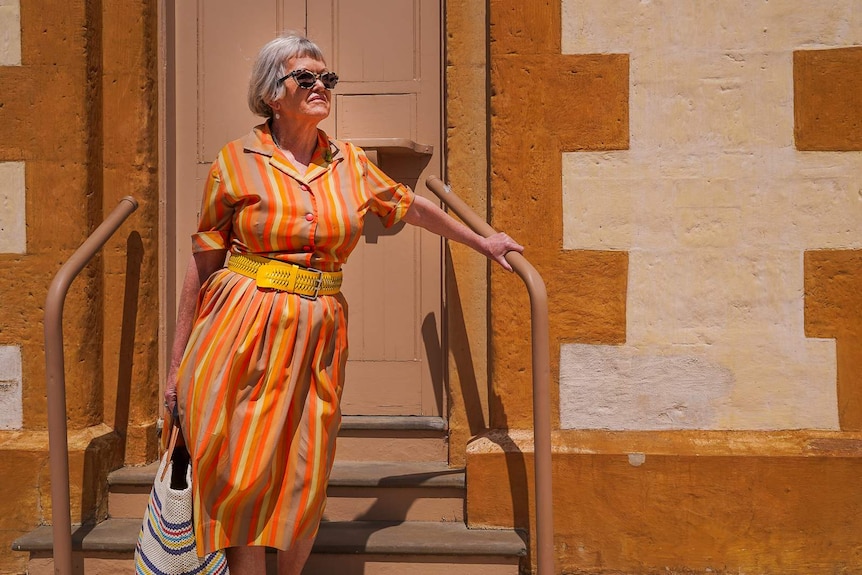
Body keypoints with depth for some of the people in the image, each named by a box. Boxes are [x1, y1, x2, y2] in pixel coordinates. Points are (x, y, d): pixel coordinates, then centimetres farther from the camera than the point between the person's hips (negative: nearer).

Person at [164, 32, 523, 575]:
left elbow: (411, 205, 26)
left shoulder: (351, 163, 9)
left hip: (319, 336, 3)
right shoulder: (235, 162, 0)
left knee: (306, 480, 4)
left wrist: (483, 243, 34)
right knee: (243, 478, -3)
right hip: (243, 332, -2)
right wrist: (178, 363, 2)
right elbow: (202, 266, 2)